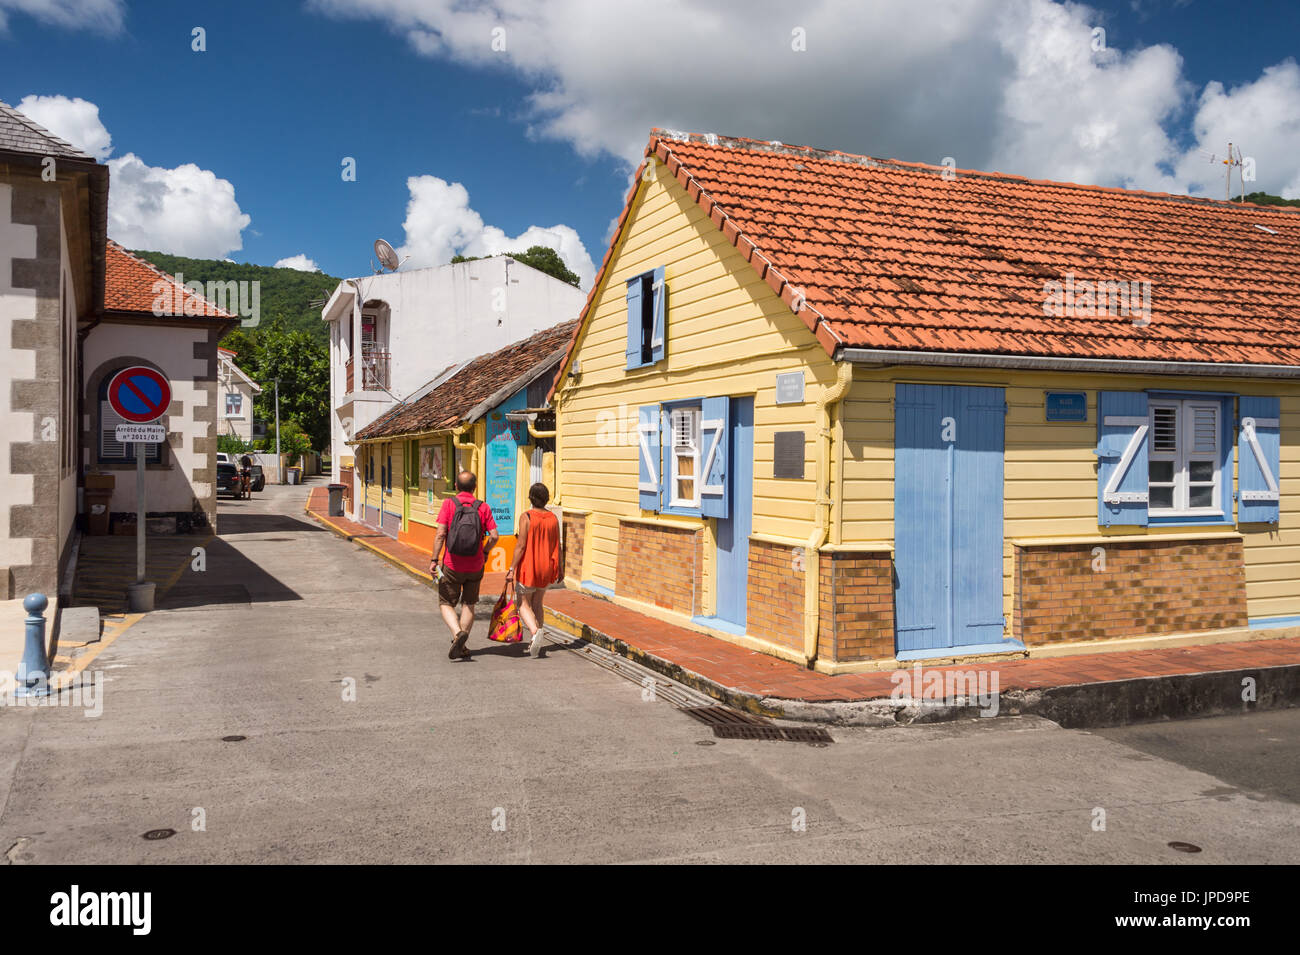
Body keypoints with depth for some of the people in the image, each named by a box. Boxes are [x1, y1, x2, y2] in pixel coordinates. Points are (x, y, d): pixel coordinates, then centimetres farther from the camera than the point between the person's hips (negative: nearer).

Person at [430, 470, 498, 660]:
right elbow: (494, 536, -6)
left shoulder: (449, 504, -7)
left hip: (452, 566, -2)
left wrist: (434, 560, -10)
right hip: (475, 566, 2)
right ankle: (461, 647, 17)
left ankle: (458, 633, -16)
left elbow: (440, 534, -15)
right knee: (468, 605, 16)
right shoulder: (483, 507, -2)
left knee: (446, 604, 10)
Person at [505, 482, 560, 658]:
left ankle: (535, 632, -19)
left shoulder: (526, 517, -13)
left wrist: (512, 568, -12)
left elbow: (521, 545, -16)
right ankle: (536, 644, 18)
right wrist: (559, 569, 15)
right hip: (546, 568, 5)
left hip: (527, 566, -5)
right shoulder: (553, 518, 1)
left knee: (524, 604, 7)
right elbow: (557, 546, 4)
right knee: (537, 603, 19)